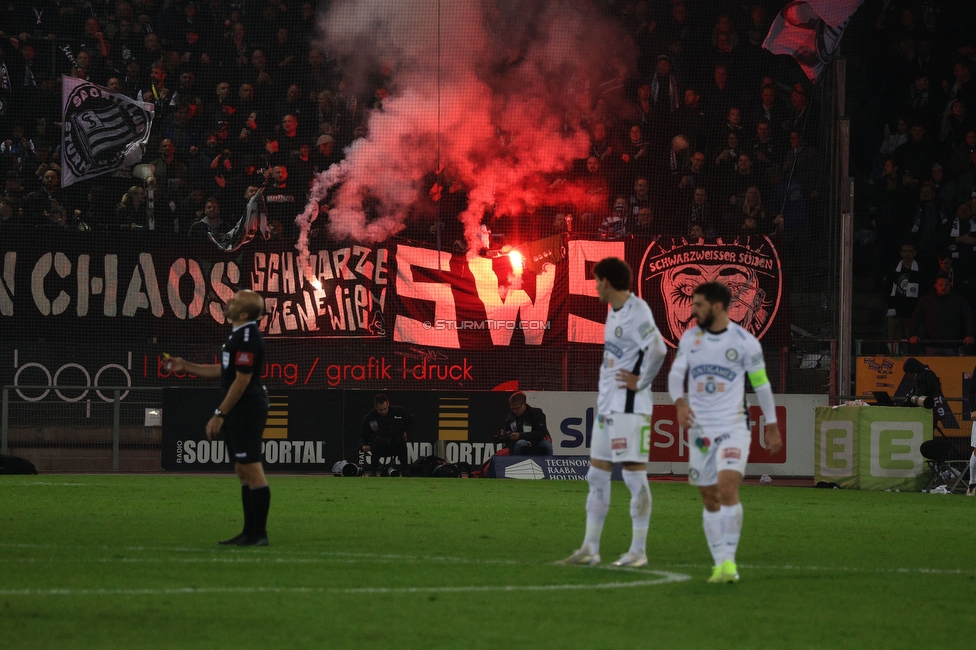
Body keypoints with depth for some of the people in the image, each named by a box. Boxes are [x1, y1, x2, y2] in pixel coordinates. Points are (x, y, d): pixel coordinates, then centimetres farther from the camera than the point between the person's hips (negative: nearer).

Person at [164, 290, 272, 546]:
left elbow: (242, 380, -21)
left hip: (246, 409, -11)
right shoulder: (240, 335, 16)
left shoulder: (247, 337, -18)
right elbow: (223, 371, 25)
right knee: (243, 471, 12)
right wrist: (185, 366, 22)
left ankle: (259, 534, -8)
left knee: (252, 469, -9)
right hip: (240, 412, 11)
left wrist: (219, 414, -18)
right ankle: (250, 531, 16)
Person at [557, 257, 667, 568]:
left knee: (634, 475, -5)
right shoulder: (614, 311, 14)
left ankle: (638, 550, 0)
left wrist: (640, 382, -18)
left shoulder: (636, 312, -16)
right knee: (597, 475, 11)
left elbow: (657, 350, -28)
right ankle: (590, 548, 14)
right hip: (607, 405, 10)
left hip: (629, 408, -10)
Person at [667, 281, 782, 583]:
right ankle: (720, 563, 12)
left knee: (727, 489, -20)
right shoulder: (690, 338, 5)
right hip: (700, 429, 4)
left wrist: (772, 425, 7)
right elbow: (676, 373, 0)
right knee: (710, 500, 6)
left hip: (733, 427, -4)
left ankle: (729, 561, -16)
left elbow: (761, 383, 3)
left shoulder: (745, 342, -5)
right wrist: (679, 401, -20)